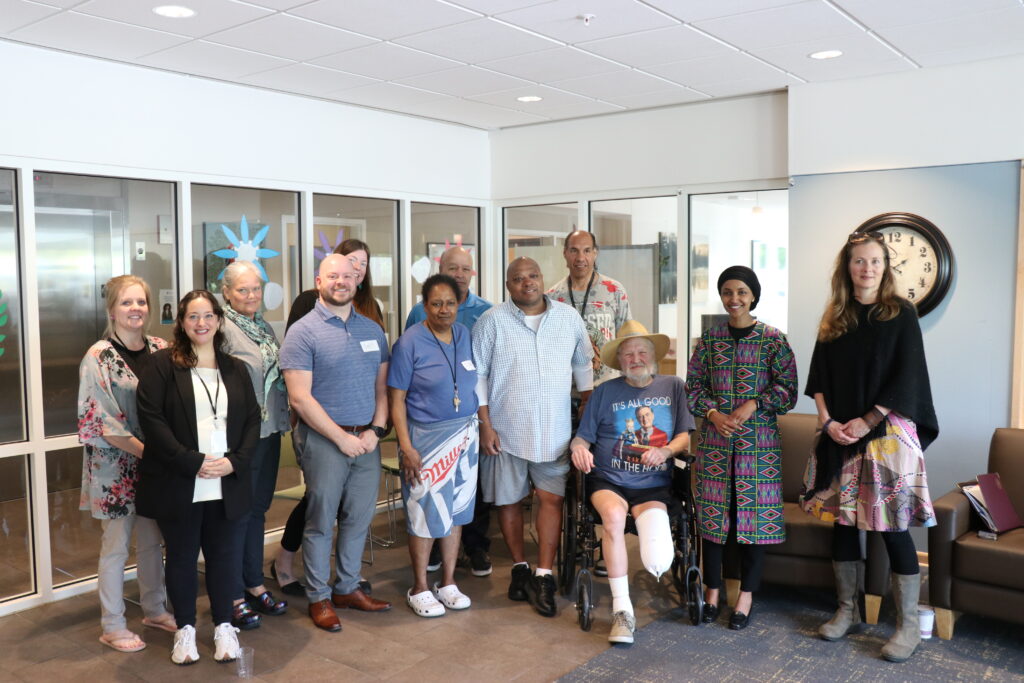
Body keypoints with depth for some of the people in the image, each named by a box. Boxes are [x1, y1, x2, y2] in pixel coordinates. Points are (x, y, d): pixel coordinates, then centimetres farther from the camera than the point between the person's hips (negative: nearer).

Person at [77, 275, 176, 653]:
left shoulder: (161, 350, 4)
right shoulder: (99, 356, -11)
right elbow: (100, 420, -14)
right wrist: (144, 450, -17)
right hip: (116, 466, -5)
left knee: (152, 540, 15)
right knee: (116, 545, 5)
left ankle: (154, 610, 31)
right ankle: (112, 626, 19)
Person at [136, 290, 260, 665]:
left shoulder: (236, 369, 10)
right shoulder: (162, 364, -3)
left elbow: (252, 420, 8)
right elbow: (151, 419, -11)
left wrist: (234, 461, -9)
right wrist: (193, 462, -17)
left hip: (226, 485, 3)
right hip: (179, 485, -3)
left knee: (224, 555, 10)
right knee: (181, 556, 11)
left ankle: (224, 625, 26)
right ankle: (185, 628, 27)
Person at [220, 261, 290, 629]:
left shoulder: (265, 328, 12)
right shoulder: (223, 329, -13)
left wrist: (281, 420, 14)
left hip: (270, 431, 8)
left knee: (257, 510, 17)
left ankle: (254, 584, 30)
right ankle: (233, 596, 16)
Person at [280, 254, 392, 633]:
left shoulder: (372, 329, 9)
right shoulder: (303, 332, -8)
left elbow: (382, 386, 10)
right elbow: (300, 398, -13)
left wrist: (376, 430, -4)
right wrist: (342, 438, -14)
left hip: (366, 440, 5)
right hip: (325, 440, -5)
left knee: (359, 517, 13)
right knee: (321, 521, 5)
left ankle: (348, 588, 30)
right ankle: (319, 597, 20)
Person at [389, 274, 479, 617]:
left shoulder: (465, 335, 4)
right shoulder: (410, 342, -11)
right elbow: (397, 399, -11)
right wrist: (406, 447, -16)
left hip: (465, 434, 5)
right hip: (426, 437, -5)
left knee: (456, 510, 12)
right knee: (425, 512, 4)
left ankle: (448, 583, 27)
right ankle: (420, 589, 21)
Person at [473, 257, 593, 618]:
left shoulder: (569, 318, 4)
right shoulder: (492, 321, -4)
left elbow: (583, 366, 14)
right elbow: (478, 375, -3)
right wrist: (485, 424, -8)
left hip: (554, 430, 1)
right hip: (506, 431, -1)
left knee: (552, 498, -3)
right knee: (508, 500, 8)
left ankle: (543, 577, 6)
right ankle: (519, 568, 26)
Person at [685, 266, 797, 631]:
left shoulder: (773, 339, -1)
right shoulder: (710, 337, 6)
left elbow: (787, 390, -2)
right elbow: (693, 385, 7)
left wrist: (753, 405, -15)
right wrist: (713, 413, -9)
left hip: (759, 440, -2)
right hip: (715, 439, 2)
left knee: (754, 512, 2)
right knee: (712, 511, 6)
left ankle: (746, 595, 16)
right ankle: (712, 590, 21)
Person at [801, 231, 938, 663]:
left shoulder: (901, 314, -1)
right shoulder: (834, 318, 10)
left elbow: (906, 379, -7)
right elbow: (818, 378, 8)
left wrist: (866, 421, -12)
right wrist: (828, 421, -5)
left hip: (887, 432, -4)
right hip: (840, 435, 4)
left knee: (893, 526, -4)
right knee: (843, 520, 8)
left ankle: (908, 626, 8)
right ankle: (847, 610, 22)